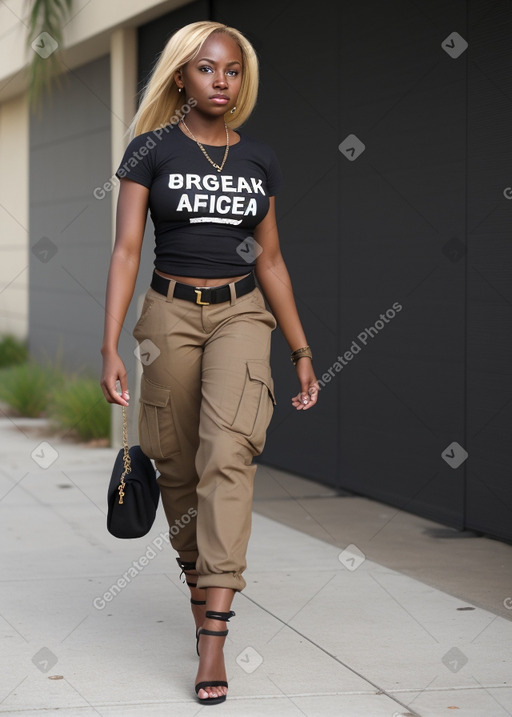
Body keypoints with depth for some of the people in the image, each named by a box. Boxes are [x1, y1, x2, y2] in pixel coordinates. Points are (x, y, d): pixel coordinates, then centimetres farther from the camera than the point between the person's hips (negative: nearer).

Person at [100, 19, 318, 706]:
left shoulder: (259, 158, 8)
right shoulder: (152, 149, 0)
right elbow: (126, 249, -6)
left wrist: (302, 352, 14)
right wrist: (110, 347, -15)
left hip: (241, 315, 0)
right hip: (171, 315, 0)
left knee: (227, 451, -20)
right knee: (178, 467, 5)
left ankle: (213, 634, -24)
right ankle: (200, 590, 28)